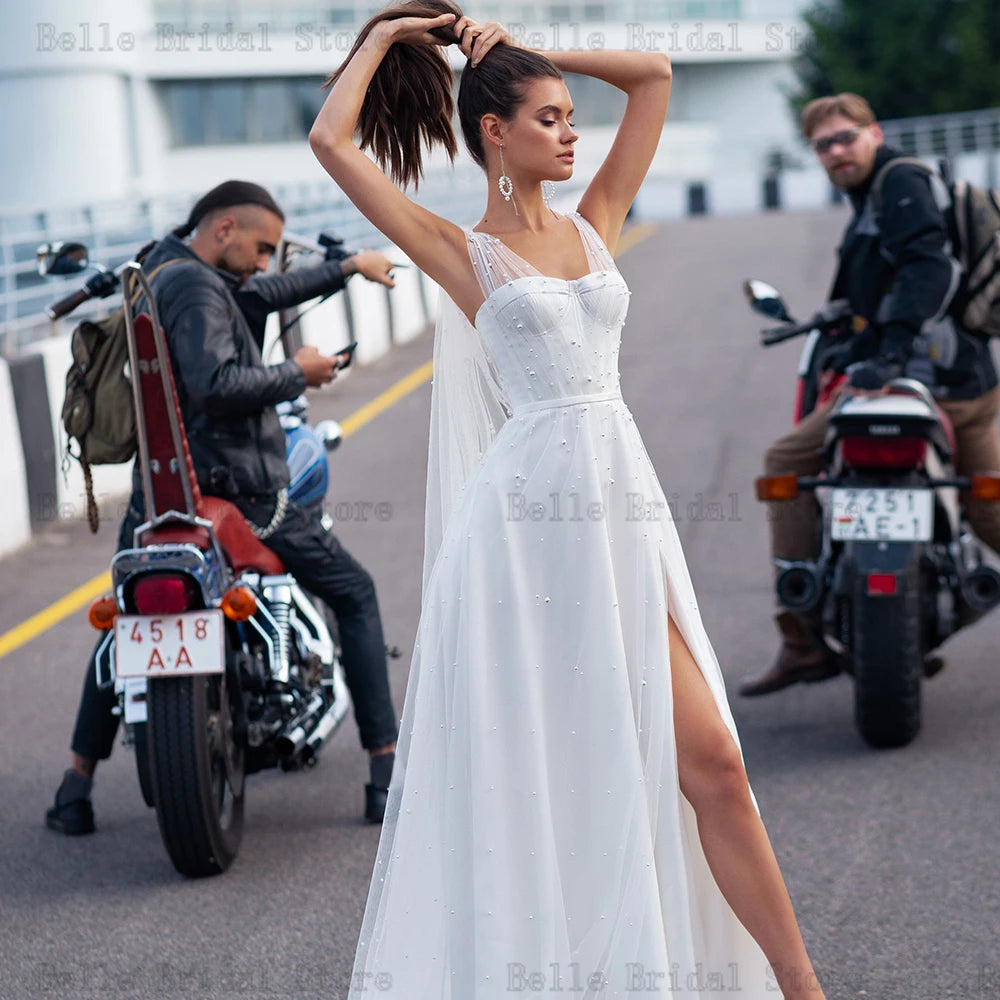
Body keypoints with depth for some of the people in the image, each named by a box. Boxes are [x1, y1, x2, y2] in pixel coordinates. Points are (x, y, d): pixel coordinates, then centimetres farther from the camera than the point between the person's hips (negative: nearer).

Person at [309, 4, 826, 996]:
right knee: (524, 768, 2)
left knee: (708, 762, 0)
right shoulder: (460, 253, 2)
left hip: (619, 507, 4)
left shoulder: (592, 225, 15)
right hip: (529, 513, -4)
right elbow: (330, 140, -7)